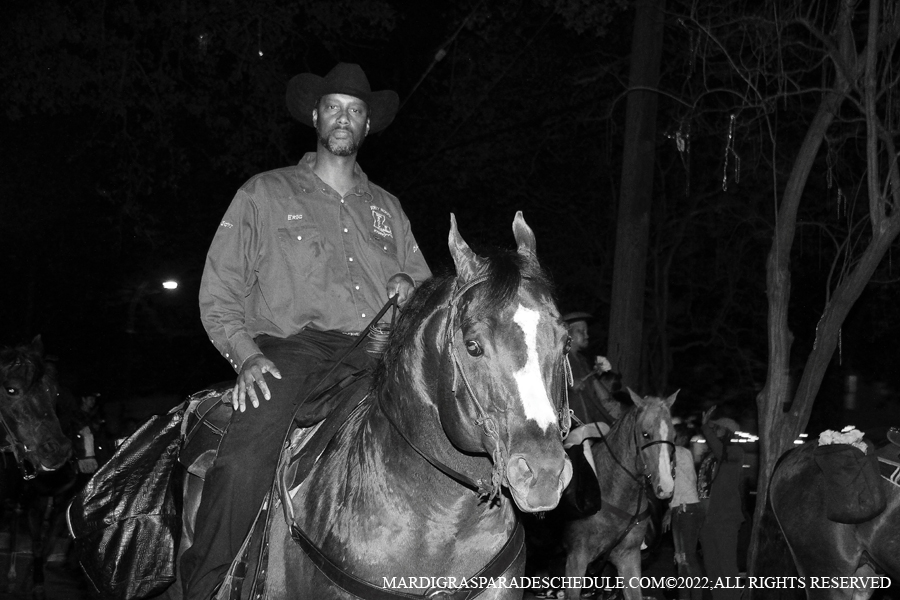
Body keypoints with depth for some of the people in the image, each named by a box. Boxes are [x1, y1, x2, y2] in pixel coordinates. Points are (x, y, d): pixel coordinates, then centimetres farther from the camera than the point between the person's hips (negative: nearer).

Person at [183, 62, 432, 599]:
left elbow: (423, 277, 33)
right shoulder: (264, 194, 14)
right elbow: (219, 292, 10)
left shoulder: (387, 208, 25)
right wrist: (246, 354, -7)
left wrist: (409, 284, 7)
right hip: (287, 351, -3)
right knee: (245, 464, -30)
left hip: (375, 355, 4)